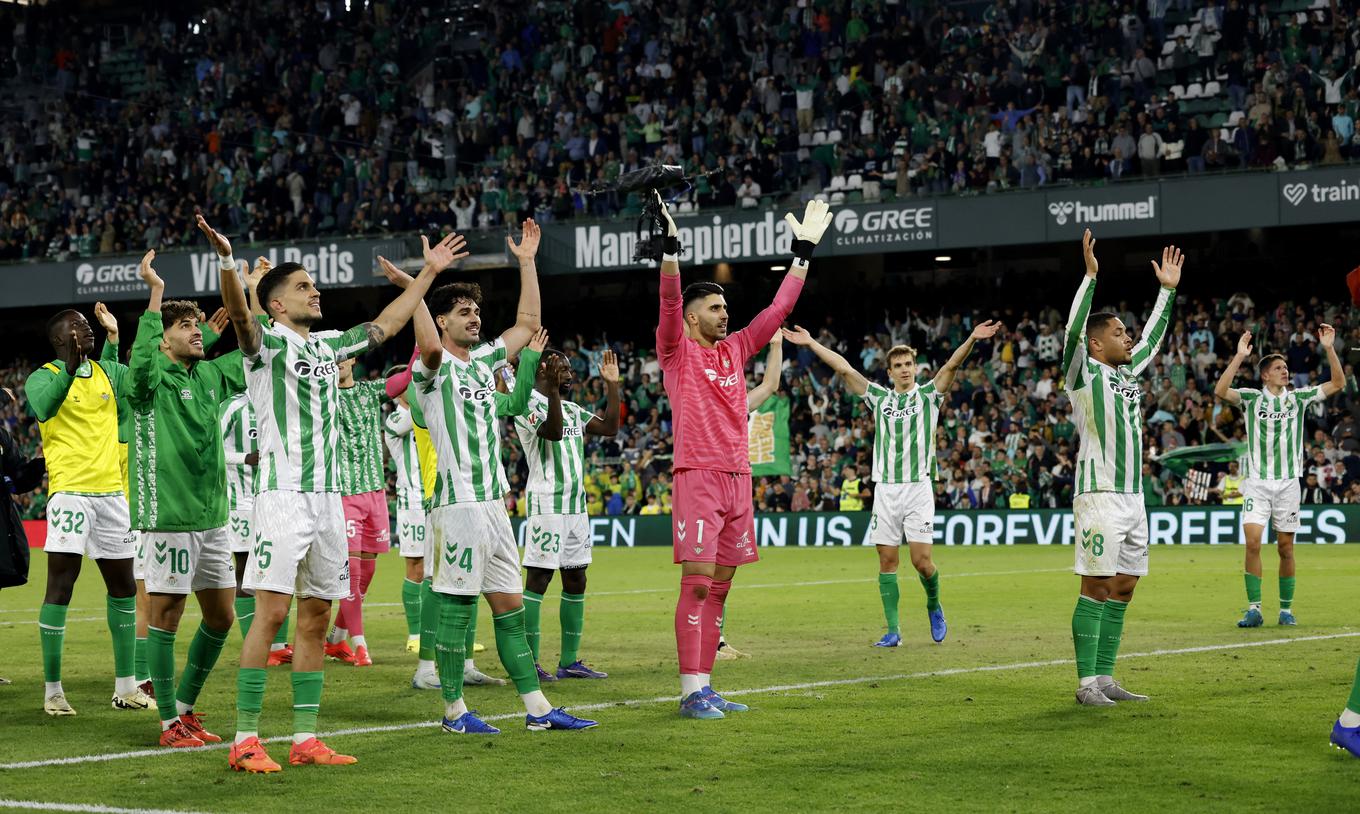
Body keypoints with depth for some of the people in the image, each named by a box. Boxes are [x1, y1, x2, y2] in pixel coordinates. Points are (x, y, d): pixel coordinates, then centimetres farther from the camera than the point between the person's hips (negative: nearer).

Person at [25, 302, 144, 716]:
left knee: (123, 586, 9)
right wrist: (70, 367, -34)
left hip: (111, 491, 6)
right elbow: (44, 408, -24)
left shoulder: (106, 371, 13)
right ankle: (52, 690, -3)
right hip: (70, 491, -6)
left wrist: (116, 339, -4)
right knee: (60, 585, -8)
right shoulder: (43, 377, -3)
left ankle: (126, 686, 19)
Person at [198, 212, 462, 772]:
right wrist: (226, 260, -42)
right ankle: (245, 741, -10)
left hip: (328, 497, 7)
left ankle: (305, 738, 10)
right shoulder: (267, 342, -3)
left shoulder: (328, 345, 18)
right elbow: (239, 315, -24)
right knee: (271, 611, -12)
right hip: (283, 493, -7)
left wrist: (429, 273, 34)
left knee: (316, 616, 7)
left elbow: (385, 325, 31)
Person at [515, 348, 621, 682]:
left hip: (576, 502, 9)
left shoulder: (572, 410, 18)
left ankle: (570, 660, 15)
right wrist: (552, 388, -32)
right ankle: (529, 663, -7)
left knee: (576, 580, 9)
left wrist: (612, 385, 10)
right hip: (546, 501, -9)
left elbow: (609, 428, 13)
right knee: (538, 579, -8)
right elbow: (553, 432, -25)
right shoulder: (528, 405, -8)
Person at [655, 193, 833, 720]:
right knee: (697, 583, -10)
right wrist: (670, 247, -29)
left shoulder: (735, 349, 16)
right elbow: (669, 302, -16)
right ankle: (691, 691, -9)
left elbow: (779, 308, 19)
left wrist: (804, 251, 16)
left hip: (737, 478, 7)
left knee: (719, 587, 8)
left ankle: (704, 687, 12)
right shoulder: (677, 351, 0)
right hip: (697, 477, -7)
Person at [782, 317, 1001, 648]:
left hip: (918, 488, -3)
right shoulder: (879, 397, 12)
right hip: (885, 489, 3)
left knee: (921, 560, -8)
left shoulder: (928, 395, 5)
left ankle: (934, 605, 21)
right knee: (887, 560, 0)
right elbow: (844, 368, 10)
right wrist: (811, 343, 8)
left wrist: (972, 339, -24)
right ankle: (893, 630, 4)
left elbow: (952, 365, -9)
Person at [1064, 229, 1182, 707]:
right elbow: (1073, 330, -19)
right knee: (1096, 588, -7)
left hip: (1133, 496, 8)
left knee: (1122, 588, 8)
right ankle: (1087, 683, -5)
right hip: (1099, 496, -8)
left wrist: (1167, 290, 29)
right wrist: (1091, 276, -25)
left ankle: (1105, 679, 13)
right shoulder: (1084, 373, -4)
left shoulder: (1128, 371, 17)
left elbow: (1153, 338, 30)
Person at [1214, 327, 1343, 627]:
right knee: (1252, 542, -14)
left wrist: (1329, 348, -6)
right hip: (1257, 482, -2)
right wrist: (1239, 356, -22)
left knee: (1286, 548, 5)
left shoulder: (1298, 397, 8)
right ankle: (1254, 609, -9)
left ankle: (1286, 609, 15)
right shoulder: (1251, 398, 1)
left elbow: (1337, 384, 5)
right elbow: (1220, 391, -16)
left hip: (1288, 483, 2)